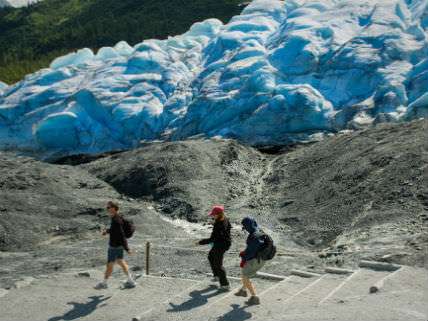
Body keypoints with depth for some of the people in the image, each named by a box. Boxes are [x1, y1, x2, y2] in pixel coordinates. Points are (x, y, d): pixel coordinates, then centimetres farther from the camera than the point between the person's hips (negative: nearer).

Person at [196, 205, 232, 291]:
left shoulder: (218, 226, -34)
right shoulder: (225, 219, -9)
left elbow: (211, 239, -31)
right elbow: (229, 227, 12)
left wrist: (200, 242, -22)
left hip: (221, 246, -9)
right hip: (226, 242, 9)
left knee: (218, 264, 8)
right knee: (211, 256, 29)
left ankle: (225, 285, 17)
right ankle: (217, 275, 40)